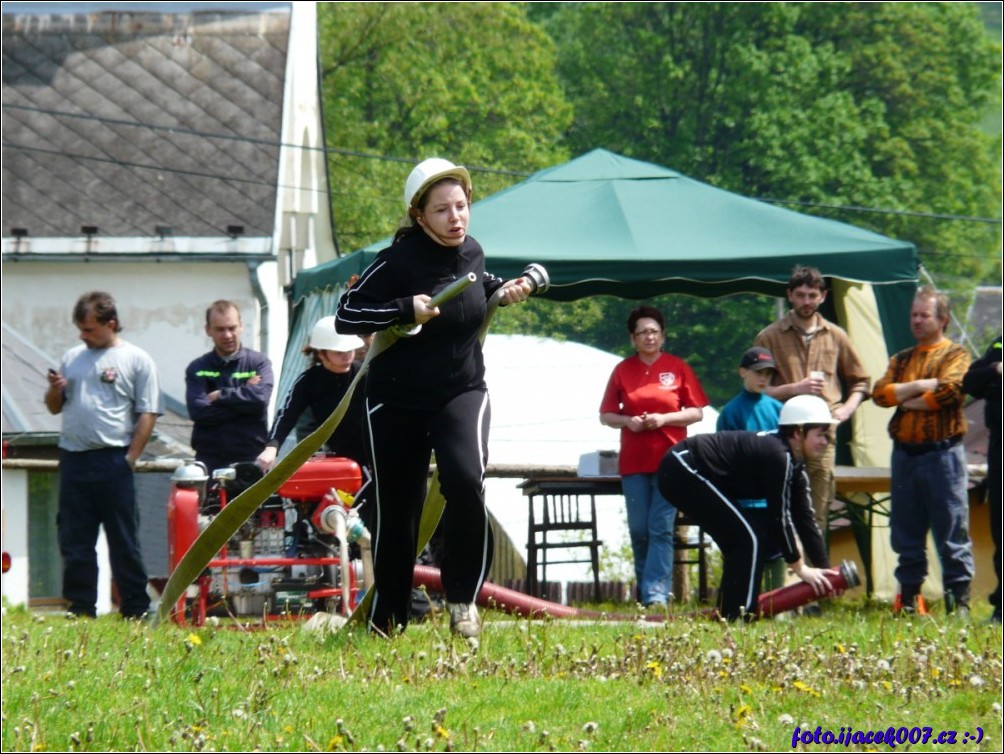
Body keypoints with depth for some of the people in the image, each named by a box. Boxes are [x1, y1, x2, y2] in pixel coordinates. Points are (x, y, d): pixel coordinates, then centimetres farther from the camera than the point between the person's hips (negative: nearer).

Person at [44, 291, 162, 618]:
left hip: (112, 460, -5)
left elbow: (147, 414, -4)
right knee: (74, 541, 6)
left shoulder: (136, 360, 0)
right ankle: (81, 607, 12)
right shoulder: (72, 358, 15)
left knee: (123, 540, -1)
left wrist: (130, 457, -11)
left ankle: (135, 609, 3)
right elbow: (55, 408, 21)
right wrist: (55, 390, -1)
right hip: (73, 458, 5)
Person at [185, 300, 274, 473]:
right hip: (210, 461, 1)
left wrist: (220, 396, -5)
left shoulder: (259, 362, 7)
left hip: (250, 459, -1)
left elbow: (261, 397, -11)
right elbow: (198, 411, -7)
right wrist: (244, 395, -7)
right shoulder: (197, 369, 9)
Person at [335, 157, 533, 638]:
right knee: (396, 511, 4)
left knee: (465, 481, -25)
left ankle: (462, 598, -10)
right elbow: (346, 316, -15)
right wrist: (406, 310, -25)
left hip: (462, 392, 2)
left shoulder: (472, 253, 0)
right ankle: (388, 616, 23)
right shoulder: (399, 260, -15)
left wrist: (500, 291, 6)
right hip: (397, 401, -2)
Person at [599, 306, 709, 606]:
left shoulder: (678, 367, 4)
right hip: (633, 462, 2)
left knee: (661, 529, -9)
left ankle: (656, 593, -13)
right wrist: (628, 421, -10)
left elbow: (696, 412, 3)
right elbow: (606, 415, 10)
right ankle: (644, 591, 17)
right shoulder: (622, 370, 8)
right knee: (639, 531, 4)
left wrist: (664, 418, -11)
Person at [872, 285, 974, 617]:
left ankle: (959, 600, -5)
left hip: (942, 452, -6)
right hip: (904, 453, 6)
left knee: (951, 531, -6)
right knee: (906, 532, 8)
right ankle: (909, 598, 13)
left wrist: (907, 402, -5)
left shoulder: (955, 354, 2)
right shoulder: (901, 360, 18)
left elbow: (950, 390, -16)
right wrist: (919, 386, -9)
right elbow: (880, 393, 3)